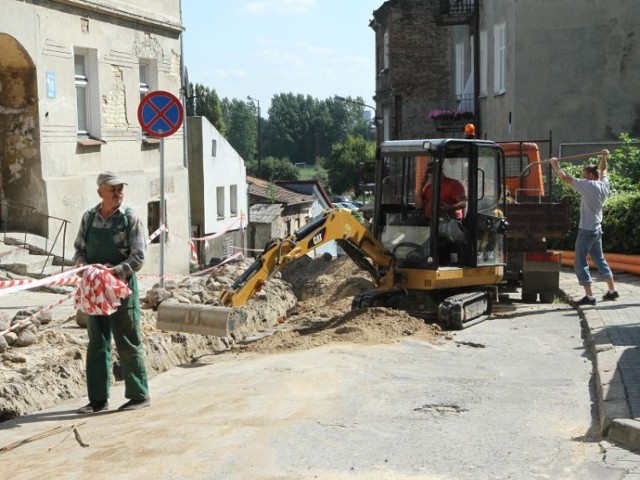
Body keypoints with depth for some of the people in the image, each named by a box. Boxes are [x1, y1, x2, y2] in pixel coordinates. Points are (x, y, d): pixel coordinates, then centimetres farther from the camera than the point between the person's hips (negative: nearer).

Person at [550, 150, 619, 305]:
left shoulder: (588, 186, -18)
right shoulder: (604, 185, 3)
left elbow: (565, 177, -16)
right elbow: (603, 170, 26)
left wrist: (554, 164, -4)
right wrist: (604, 158, 29)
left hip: (586, 231, -8)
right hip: (597, 230, 8)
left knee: (581, 263, -3)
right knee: (600, 260, 20)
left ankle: (589, 296, -6)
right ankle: (612, 291, 24)